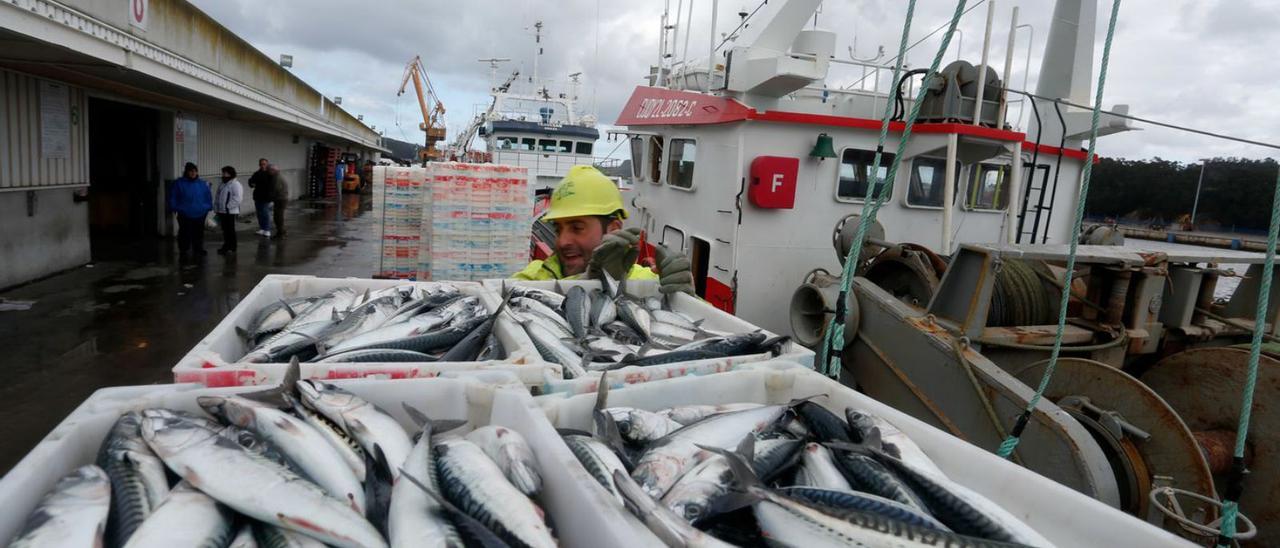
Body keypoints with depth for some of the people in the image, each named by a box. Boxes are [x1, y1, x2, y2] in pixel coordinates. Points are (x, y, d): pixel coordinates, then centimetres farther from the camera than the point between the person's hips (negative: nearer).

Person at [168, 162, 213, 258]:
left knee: (198, 233, 7)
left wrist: (208, 207, 4)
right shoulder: (179, 183, 0)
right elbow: (173, 197, 3)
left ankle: (198, 250, 17)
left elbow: (208, 196, 9)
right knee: (185, 233, 3)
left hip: (200, 214, 2)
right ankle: (183, 250, 14)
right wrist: (174, 208, -2)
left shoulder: (202, 184, 5)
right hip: (184, 214, -2)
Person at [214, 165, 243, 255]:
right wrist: (216, 208, 13)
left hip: (230, 212, -9)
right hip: (221, 211, 9)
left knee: (230, 230, -4)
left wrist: (227, 207, -19)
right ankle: (226, 246, 23)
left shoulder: (235, 184, -12)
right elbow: (218, 197, 23)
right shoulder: (222, 184, 17)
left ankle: (232, 248, 1)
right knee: (225, 230, 14)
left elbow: (237, 198, -21)